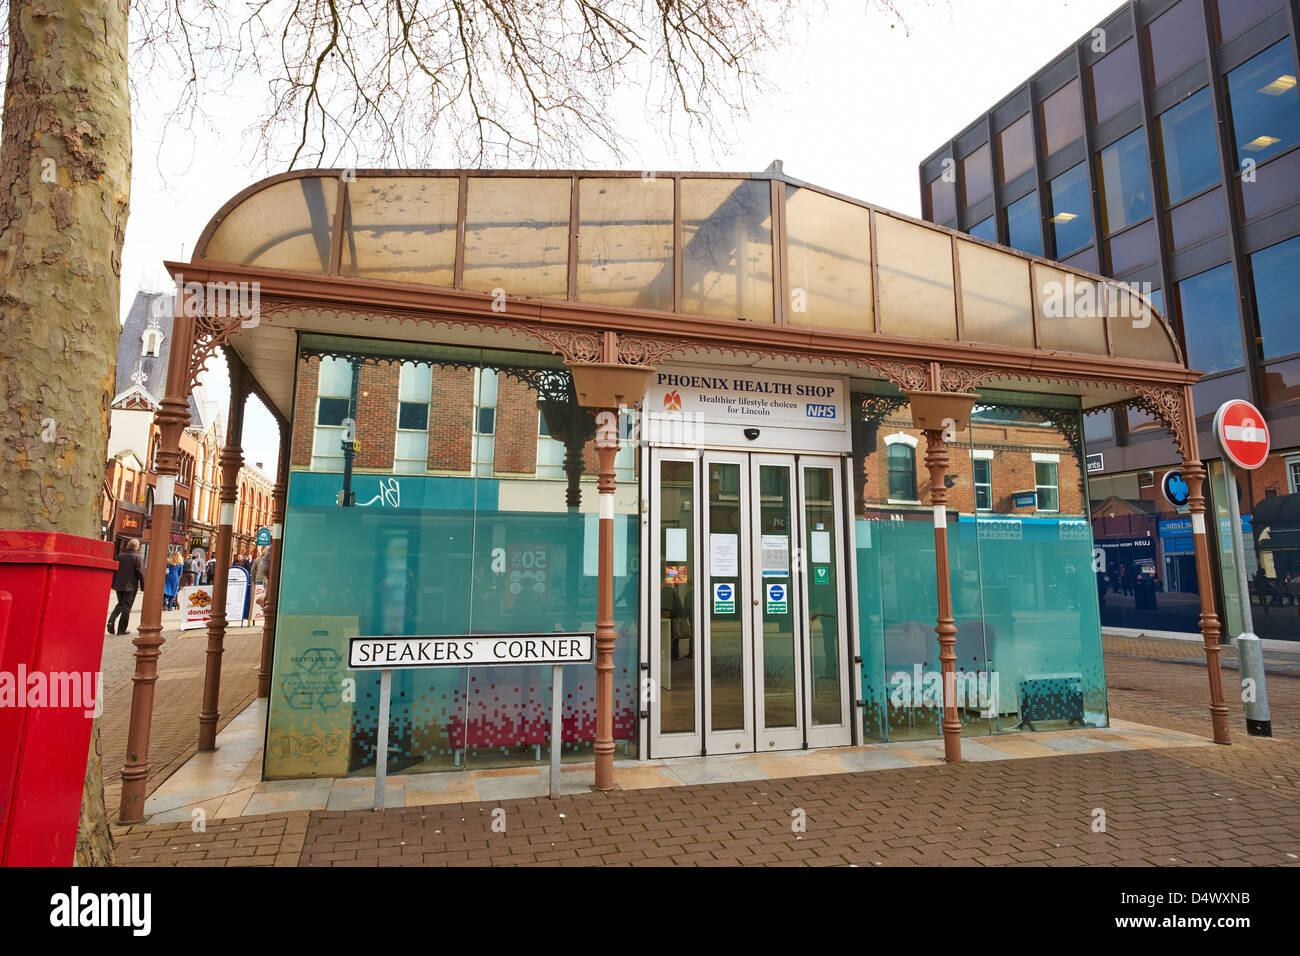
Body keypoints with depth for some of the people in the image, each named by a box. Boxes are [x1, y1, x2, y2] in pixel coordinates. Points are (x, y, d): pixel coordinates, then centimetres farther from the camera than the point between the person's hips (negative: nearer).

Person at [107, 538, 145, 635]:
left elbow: (114, 570, 8)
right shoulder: (136, 557, -10)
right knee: (126, 606, 4)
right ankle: (121, 629, 7)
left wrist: (113, 584, 17)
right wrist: (143, 586, -1)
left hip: (119, 585, 4)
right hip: (131, 586, -4)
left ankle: (111, 621, -2)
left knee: (120, 604, 20)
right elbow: (140, 572, -9)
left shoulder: (120, 556, 3)